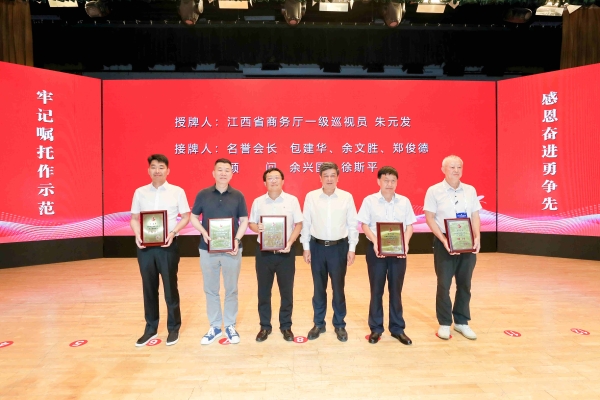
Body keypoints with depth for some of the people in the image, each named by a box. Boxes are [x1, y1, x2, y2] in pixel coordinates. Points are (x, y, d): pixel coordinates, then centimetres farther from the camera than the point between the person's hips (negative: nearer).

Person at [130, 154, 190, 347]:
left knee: (170, 287, 5)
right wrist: (137, 235, -8)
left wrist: (173, 233, -14)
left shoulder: (177, 191, -1)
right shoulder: (139, 192, 7)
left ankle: (174, 328, 21)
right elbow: (134, 218, 10)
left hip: (168, 245, -3)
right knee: (149, 288, 11)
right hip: (145, 246, 3)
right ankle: (151, 328, 26)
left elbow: (186, 217, 1)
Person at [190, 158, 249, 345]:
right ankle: (214, 326, 26)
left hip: (231, 249, 0)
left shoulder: (238, 196, 1)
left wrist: (237, 240, -12)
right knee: (211, 289, 11)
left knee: (231, 289, 9)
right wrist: (204, 233, -11)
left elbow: (244, 220, 3)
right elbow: (194, 217, 7)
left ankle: (230, 326, 25)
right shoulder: (203, 194, 1)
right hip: (208, 249, 1)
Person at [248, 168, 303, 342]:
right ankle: (265, 326, 26)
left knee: (286, 290, 8)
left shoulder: (292, 200, -1)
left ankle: (286, 326, 26)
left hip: (285, 251, -1)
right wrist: (257, 228, -16)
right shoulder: (258, 201, 3)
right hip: (264, 251, 1)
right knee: (263, 290, 10)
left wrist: (290, 243, -14)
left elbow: (298, 224, -1)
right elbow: (251, 223, 8)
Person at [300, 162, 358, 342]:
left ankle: (339, 325, 28)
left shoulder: (347, 197, -3)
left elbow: (352, 225, 1)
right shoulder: (311, 196, -2)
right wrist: (306, 247, 1)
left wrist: (352, 249, -1)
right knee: (319, 288, 12)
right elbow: (306, 223, 2)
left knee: (338, 287, 9)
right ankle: (318, 324, 29)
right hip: (317, 246, 1)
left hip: (339, 247, 0)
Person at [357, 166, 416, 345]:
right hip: (376, 250, -2)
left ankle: (397, 328, 25)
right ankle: (376, 328, 22)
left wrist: (405, 243, -11)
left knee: (396, 289, 11)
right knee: (376, 289, 8)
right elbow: (364, 225, -3)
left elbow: (409, 226, 6)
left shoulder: (404, 201, 5)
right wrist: (375, 242, -18)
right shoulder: (369, 201, -2)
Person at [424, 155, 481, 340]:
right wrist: (444, 240, -16)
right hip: (444, 243, -4)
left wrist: (477, 238, -6)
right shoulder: (434, 191, -4)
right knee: (444, 284, 4)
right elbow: (429, 218, -7)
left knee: (465, 284, 11)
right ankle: (444, 323, 19)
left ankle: (462, 322, 27)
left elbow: (475, 217, 9)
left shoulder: (470, 190, 9)